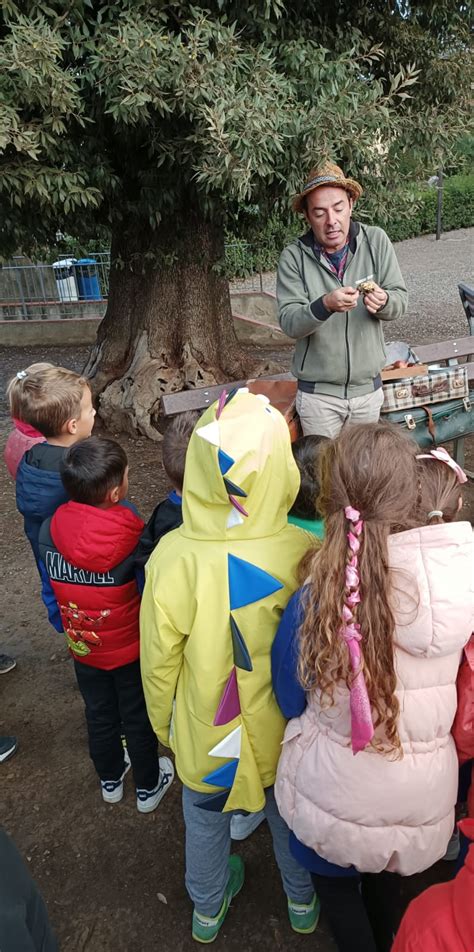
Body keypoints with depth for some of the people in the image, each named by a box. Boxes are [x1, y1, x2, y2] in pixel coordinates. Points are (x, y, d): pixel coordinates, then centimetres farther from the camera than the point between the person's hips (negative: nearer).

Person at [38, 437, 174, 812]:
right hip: (131, 649, -4)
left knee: (100, 714, 27)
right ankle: (148, 787, 44)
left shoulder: (49, 531, -17)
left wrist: (68, 627, 12)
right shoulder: (132, 538, -31)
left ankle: (111, 780, 51)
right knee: (139, 718, 21)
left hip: (82, 648, 4)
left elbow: (51, 590, -4)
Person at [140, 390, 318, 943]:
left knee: (205, 820, 29)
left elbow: (159, 662, -14)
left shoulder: (171, 557, -29)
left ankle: (207, 911, 57)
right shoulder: (305, 554, -29)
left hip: (203, 734, 0)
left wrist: (163, 725, 6)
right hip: (289, 731, 1)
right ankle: (303, 901, 58)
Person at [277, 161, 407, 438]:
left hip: (368, 387, 2)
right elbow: (289, 322, -16)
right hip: (317, 392, -2)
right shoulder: (294, 256, -10)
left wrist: (383, 301, -27)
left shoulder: (376, 241, -6)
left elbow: (401, 300, -4)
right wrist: (325, 306, -35)